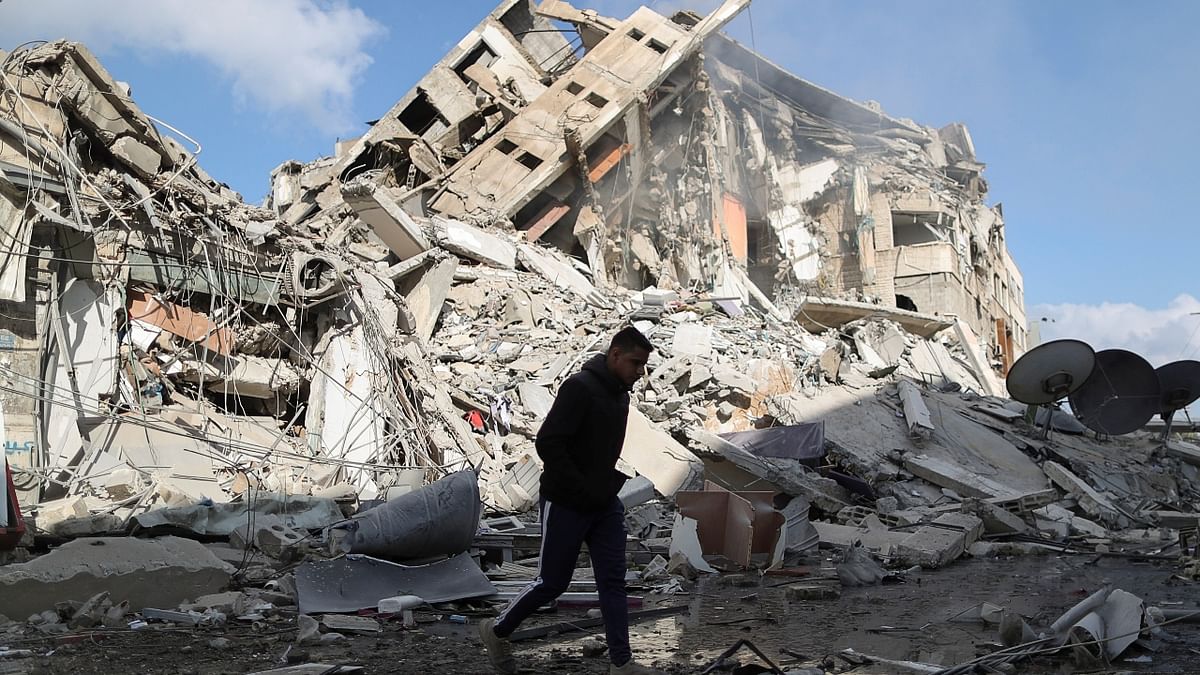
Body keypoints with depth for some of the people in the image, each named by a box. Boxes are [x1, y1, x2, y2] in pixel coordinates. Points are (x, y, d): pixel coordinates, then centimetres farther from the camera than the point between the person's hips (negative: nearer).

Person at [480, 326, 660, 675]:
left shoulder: (620, 393, 9)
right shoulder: (579, 388, -19)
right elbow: (548, 443, -26)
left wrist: (610, 484, 8)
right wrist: (583, 490, -23)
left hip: (605, 505, 8)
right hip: (566, 505, -8)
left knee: (613, 580, 5)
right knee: (553, 581, 5)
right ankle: (496, 631, 26)